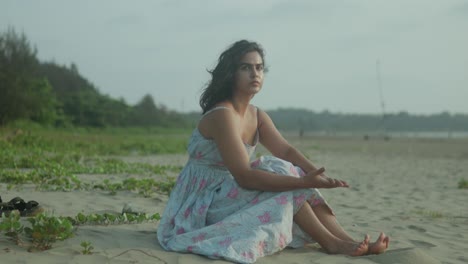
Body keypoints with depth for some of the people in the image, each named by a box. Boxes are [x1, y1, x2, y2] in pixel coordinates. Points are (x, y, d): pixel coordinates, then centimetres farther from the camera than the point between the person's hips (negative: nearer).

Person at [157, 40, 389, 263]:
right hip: (202, 203, -8)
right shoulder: (222, 115, -23)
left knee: (291, 178, -9)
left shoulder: (257, 116, 6)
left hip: (229, 193, 8)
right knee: (278, 172, -22)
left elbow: (286, 150, -5)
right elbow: (244, 176, -31)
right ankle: (331, 243, -17)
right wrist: (304, 182, -35)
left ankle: (349, 241, -15)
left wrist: (319, 176, -24)